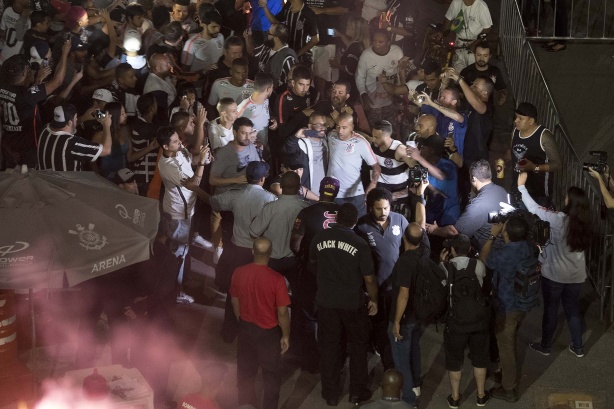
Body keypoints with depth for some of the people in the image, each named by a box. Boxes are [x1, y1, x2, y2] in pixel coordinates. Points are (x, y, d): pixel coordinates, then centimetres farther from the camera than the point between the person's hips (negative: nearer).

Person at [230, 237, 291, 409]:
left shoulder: (239, 273, -12)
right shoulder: (276, 279, -25)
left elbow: (235, 301, 2)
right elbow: (282, 312, -19)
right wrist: (286, 335, -4)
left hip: (246, 327, 4)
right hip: (269, 331, -4)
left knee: (246, 365, 22)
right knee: (271, 372, 14)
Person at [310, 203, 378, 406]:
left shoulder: (320, 237, -7)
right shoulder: (360, 244, -16)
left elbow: (312, 260, 14)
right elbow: (369, 278, -12)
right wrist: (374, 300, 4)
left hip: (326, 302, 2)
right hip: (353, 304, -2)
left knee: (329, 347, 14)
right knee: (357, 347, 16)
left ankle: (331, 394, 21)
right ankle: (357, 392, 24)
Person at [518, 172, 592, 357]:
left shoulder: (559, 220, -22)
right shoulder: (584, 224, -5)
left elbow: (534, 209, -15)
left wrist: (521, 185, -7)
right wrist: (550, 213, 10)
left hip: (554, 275, -5)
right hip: (576, 276, 5)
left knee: (551, 309, 11)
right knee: (573, 309, 20)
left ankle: (545, 346, 26)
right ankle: (578, 347, 28)